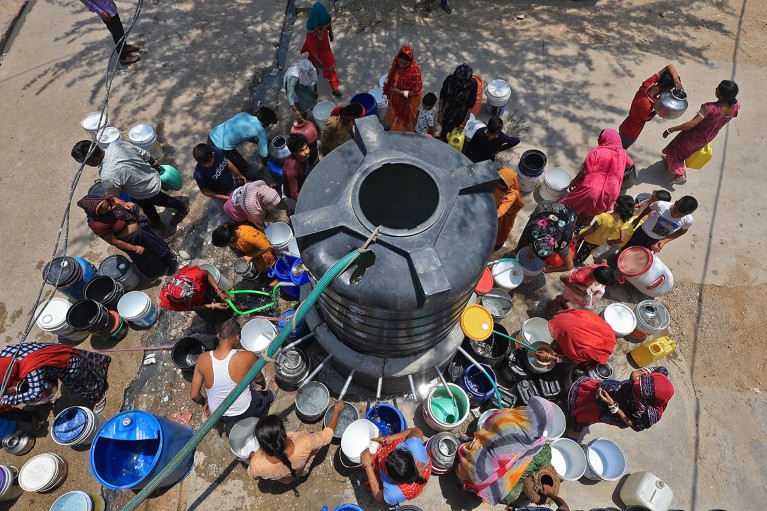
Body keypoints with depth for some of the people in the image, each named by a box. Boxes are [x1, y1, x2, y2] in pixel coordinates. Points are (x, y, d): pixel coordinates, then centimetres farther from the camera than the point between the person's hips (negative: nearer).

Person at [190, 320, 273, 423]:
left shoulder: (203, 359, -21)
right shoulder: (248, 357, -29)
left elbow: (194, 395, -12)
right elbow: (258, 379, -7)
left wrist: (204, 403, 11)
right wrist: (264, 384, 17)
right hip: (242, 413, -3)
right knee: (269, 395, 28)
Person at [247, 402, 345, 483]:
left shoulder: (257, 465, -42)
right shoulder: (304, 443, -45)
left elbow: (253, 476, -15)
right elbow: (327, 436, -24)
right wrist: (337, 410, -11)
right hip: (302, 471, -1)